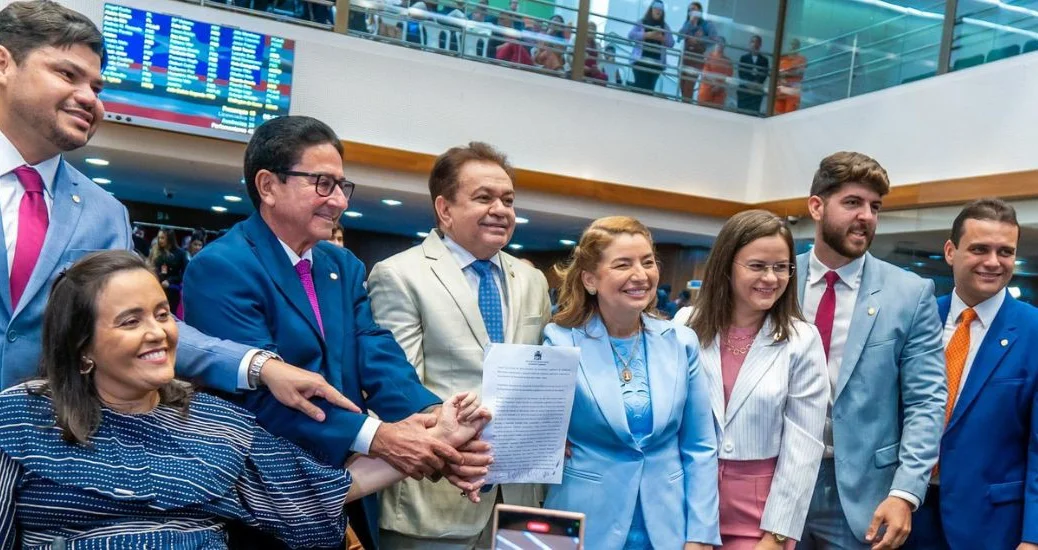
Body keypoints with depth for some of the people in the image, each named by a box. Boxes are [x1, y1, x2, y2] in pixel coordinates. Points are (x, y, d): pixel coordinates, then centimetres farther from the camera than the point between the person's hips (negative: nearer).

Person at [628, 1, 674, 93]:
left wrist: (662, 38, -10)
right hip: (641, 60, -2)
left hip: (657, 62, 2)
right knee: (640, 84, -12)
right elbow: (631, 35, -3)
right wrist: (647, 35, -13)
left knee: (650, 86, -7)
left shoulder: (665, 26, 17)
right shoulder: (642, 23, 9)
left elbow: (671, 43, 11)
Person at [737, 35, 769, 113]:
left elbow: (764, 74, 1)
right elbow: (741, 72, 1)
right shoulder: (744, 57, 11)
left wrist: (756, 84, -15)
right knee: (741, 110, -4)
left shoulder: (764, 59, 10)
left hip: (757, 91, 0)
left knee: (754, 111, -10)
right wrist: (748, 84, -13)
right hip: (744, 89, 0)